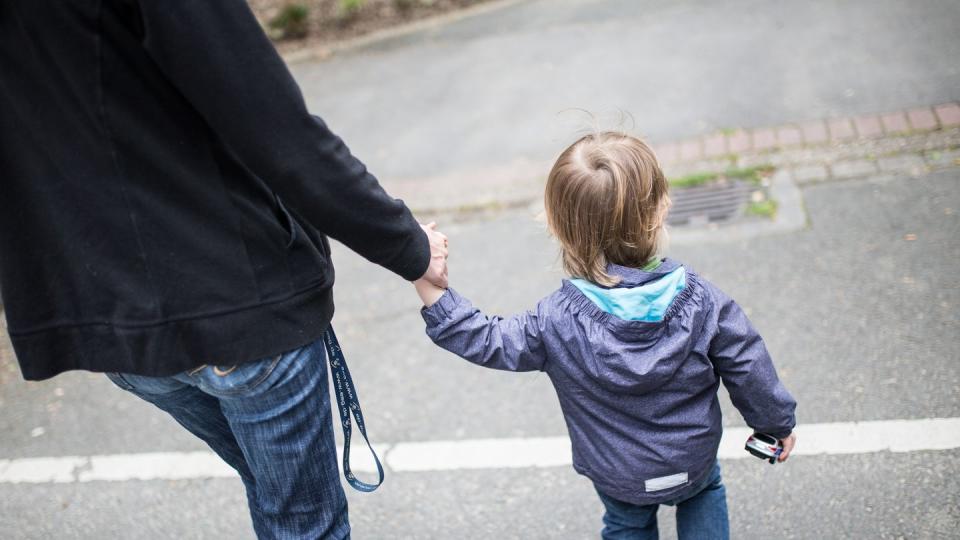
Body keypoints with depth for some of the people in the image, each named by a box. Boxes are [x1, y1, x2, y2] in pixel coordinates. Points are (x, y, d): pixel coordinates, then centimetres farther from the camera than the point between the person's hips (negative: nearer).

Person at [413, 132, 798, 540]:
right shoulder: (702, 301, -23)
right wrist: (777, 423, 8)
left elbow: (485, 342, -21)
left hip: (618, 479, 0)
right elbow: (749, 370, -11)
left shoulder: (557, 323, -28)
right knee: (704, 492, 35)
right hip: (694, 461, 1)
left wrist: (430, 286, -24)